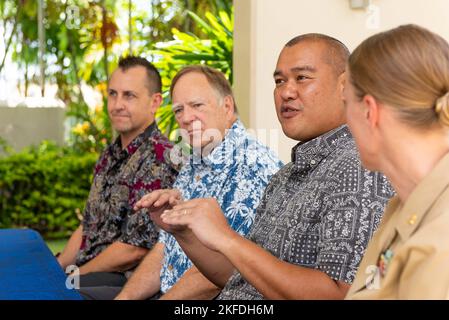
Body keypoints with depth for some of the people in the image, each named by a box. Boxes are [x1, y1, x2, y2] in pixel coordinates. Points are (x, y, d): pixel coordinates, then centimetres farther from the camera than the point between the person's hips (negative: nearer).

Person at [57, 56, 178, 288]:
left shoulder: (158, 158, -16)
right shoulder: (110, 155, 14)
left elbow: (135, 248, -19)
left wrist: (74, 275, -10)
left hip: (127, 278, -8)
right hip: (88, 270, 8)